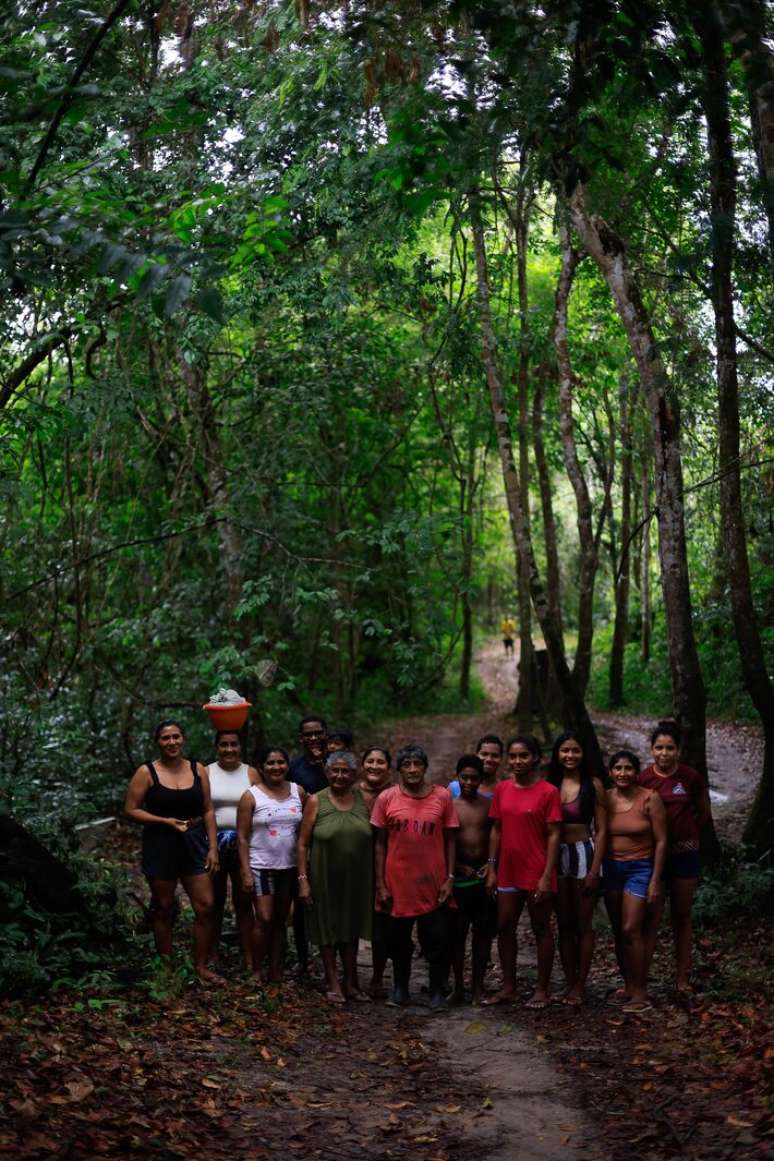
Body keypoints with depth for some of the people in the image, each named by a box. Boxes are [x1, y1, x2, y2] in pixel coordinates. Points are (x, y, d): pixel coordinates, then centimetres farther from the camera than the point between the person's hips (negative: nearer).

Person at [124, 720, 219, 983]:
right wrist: (166, 821, -17)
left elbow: (208, 811, 8)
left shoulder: (197, 770, 5)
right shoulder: (146, 772, -5)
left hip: (194, 844, 3)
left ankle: (201, 966, 10)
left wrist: (213, 848, 1)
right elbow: (131, 810, -7)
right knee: (163, 909, 7)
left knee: (206, 906, -3)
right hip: (160, 845, -3)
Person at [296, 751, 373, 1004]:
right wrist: (303, 879, -10)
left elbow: (374, 839, 6)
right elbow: (303, 844, -4)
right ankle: (333, 984, 16)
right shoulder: (317, 802, -5)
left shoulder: (363, 800, 3)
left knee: (351, 930, 12)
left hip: (356, 879, 3)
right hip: (325, 878, -2)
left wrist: (376, 877, 2)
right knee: (327, 929, 6)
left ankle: (351, 984, 23)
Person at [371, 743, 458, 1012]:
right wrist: (380, 885, -1)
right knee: (399, 939, 13)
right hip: (398, 884, 0)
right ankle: (400, 988, 30)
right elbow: (380, 843, 1)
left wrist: (450, 878, -2)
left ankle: (437, 992, 18)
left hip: (434, 884, 0)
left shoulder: (442, 797, -1)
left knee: (437, 941, 4)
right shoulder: (386, 799, -3)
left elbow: (450, 840, 3)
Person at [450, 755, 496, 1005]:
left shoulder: (489, 805, 4)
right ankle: (458, 987, 10)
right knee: (457, 932, 1)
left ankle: (478, 987, 13)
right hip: (458, 877, -1)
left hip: (484, 876, 1)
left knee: (483, 932, 4)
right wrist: (459, 867, -9)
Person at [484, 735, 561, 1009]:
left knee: (541, 929, 6)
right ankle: (508, 986, 21)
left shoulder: (548, 792, -9)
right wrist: (491, 869, 5)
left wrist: (547, 876, -15)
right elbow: (496, 830, 9)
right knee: (504, 927, 9)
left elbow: (553, 835, -10)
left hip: (536, 874, -5)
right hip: (508, 872, 5)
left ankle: (542, 989, 15)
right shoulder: (501, 789, 4)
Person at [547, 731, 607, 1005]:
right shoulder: (550, 785, 5)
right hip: (556, 856, 3)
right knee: (564, 924, 9)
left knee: (583, 924, 3)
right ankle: (569, 983, 17)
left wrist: (594, 870, -10)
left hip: (584, 853, -3)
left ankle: (580, 985, 10)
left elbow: (601, 830, -4)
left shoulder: (593, 785, -3)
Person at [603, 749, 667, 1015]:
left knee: (631, 930, -11)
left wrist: (655, 880, -10)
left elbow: (660, 841, -7)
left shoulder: (649, 799, -9)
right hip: (611, 869, 4)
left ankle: (641, 994, -4)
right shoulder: (604, 799, 2)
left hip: (640, 868, -4)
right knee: (619, 932, 8)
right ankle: (628, 986, 18)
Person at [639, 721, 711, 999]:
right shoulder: (643, 778, -6)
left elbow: (704, 812, 8)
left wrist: (687, 834, 4)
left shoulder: (691, 777, -5)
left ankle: (682, 979, 17)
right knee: (651, 918, -5)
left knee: (682, 916, 10)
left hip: (684, 853, 1)